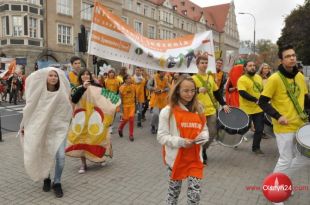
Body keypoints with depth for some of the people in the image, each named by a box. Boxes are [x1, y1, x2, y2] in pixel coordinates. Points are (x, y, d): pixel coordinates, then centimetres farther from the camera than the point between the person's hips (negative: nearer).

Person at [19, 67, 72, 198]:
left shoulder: (62, 93, -7)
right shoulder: (39, 92, -7)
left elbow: (67, 110, 6)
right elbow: (29, 108, 4)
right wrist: (24, 125, 8)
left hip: (59, 128, 0)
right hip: (41, 128, 1)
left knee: (60, 156, -11)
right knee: (43, 157, 11)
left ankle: (57, 183, 11)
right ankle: (46, 179, 37)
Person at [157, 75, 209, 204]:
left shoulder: (199, 110, 5)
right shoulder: (167, 111, -10)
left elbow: (205, 130, 12)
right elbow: (162, 137, -11)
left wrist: (202, 137, -10)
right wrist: (181, 142, -22)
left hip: (195, 158, 3)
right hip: (176, 158, -3)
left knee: (195, 193, 3)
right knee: (174, 191, 16)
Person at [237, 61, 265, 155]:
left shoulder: (259, 77, 9)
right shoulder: (242, 79, -15)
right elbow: (242, 93, -28)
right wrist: (256, 100, -29)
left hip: (259, 109, 6)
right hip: (247, 109, -6)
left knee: (259, 129, 7)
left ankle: (256, 148, 23)